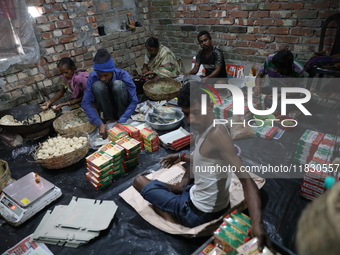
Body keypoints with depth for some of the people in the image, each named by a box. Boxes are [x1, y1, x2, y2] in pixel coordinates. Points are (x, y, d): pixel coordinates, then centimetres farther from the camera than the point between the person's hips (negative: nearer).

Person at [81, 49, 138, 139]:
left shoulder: (123, 75, -25)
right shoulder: (93, 77, -22)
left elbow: (134, 101, -26)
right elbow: (86, 102, -25)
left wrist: (120, 122, -36)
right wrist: (100, 124, -37)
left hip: (122, 107, -1)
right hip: (106, 106, 1)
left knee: (118, 84, -31)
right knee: (97, 85, -29)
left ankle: (120, 117, -12)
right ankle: (109, 118, -13)